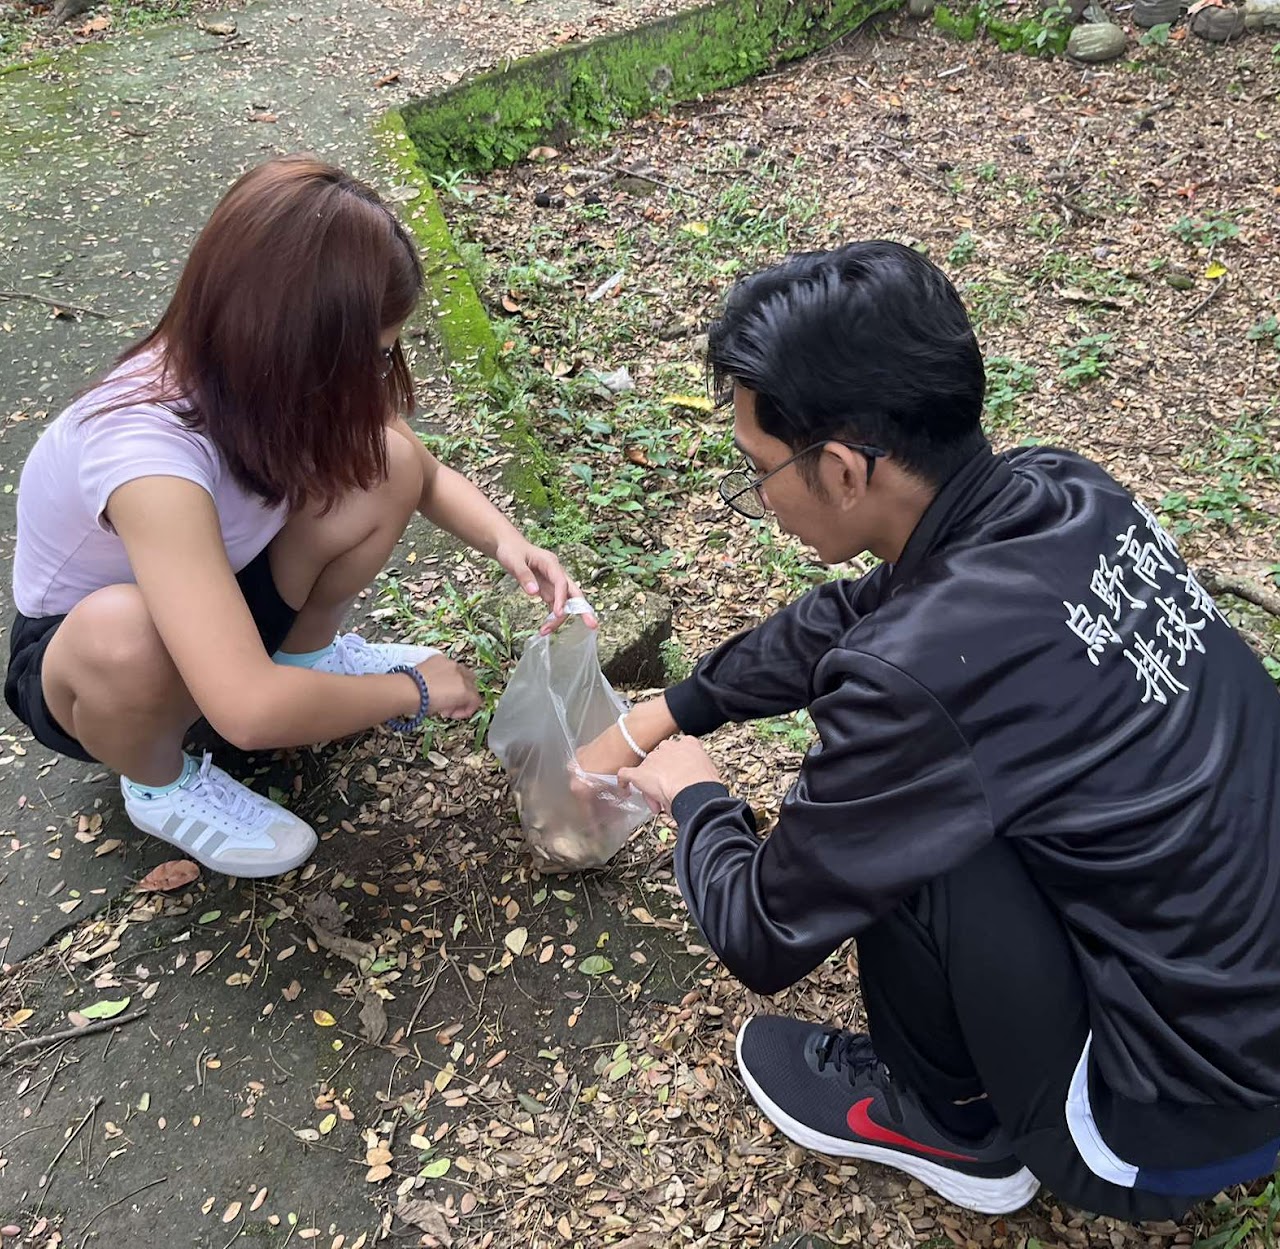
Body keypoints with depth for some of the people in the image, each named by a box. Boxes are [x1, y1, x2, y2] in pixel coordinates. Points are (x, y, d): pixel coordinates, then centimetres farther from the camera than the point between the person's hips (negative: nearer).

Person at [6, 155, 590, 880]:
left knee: (385, 468, -19)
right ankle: (160, 781, -6)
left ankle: (305, 655, 8)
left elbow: (428, 476, -5)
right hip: (79, 652, -5)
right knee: (127, 634, -42)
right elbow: (249, 709, -47)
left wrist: (505, 540, -26)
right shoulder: (148, 453, -41)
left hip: (220, 593, 5)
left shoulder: (263, 376, -21)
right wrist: (412, 690, -30)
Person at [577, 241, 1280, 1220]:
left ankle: (948, 1123, 10)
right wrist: (669, 714, 19)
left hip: (1182, 1122, -7)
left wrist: (693, 798, 6)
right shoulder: (1065, 496, -8)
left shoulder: (919, 672, -31)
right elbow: (854, 612, 11)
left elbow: (765, 940, -14)